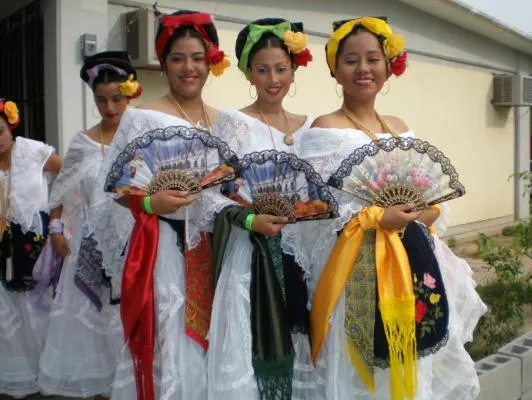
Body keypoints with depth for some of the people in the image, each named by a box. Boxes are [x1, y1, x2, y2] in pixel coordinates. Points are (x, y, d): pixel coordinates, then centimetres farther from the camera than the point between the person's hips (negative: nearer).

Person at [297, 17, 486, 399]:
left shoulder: (399, 128, 13)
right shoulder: (325, 129, -6)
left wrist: (431, 211, -6)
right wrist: (378, 218, -21)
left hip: (416, 259, 6)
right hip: (361, 266, -6)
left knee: (417, 364, 12)